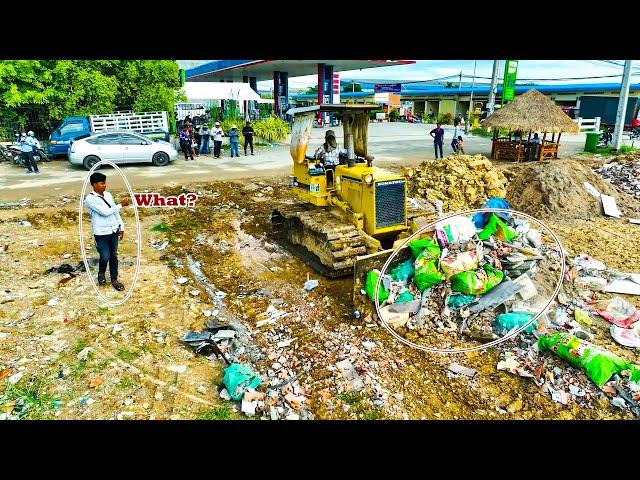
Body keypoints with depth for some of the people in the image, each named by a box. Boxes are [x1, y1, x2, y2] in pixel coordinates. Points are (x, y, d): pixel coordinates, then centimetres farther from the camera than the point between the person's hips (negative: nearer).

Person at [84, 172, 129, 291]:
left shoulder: (108, 195, 5)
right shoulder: (90, 199, -15)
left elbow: (115, 212, 10)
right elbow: (105, 212, -23)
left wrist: (121, 227, 6)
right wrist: (121, 204, -18)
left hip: (114, 230, 6)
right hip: (101, 233, -5)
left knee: (114, 256, 12)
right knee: (105, 256, 1)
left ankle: (114, 280, 25)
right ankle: (101, 273, 32)